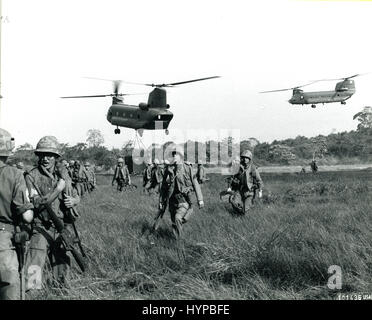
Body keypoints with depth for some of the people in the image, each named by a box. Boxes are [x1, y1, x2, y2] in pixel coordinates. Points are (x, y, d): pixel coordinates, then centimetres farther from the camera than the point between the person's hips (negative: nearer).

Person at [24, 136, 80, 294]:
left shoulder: (63, 174, 6)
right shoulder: (32, 176, -7)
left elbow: (76, 196, 16)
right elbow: (36, 203, -17)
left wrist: (73, 201, -7)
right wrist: (58, 189, -20)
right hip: (41, 229, -4)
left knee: (62, 272, 17)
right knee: (33, 272, -13)